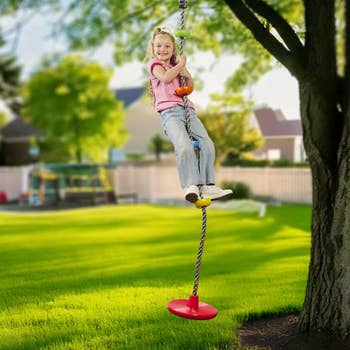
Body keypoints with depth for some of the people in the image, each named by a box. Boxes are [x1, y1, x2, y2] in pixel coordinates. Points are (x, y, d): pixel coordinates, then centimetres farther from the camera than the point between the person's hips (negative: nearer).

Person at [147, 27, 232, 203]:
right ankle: (190, 186, -32)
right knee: (184, 146, -31)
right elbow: (166, 77, -10)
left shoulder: (177, 66, 29)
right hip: (169, 111, -6)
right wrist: (181, 64, 4)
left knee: (207, 144, -12)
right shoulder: (155, 64, 12)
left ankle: (207, 186, -12)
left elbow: (190, 88, 30)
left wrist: (188, 75, 9)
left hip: (188, 110, 6)